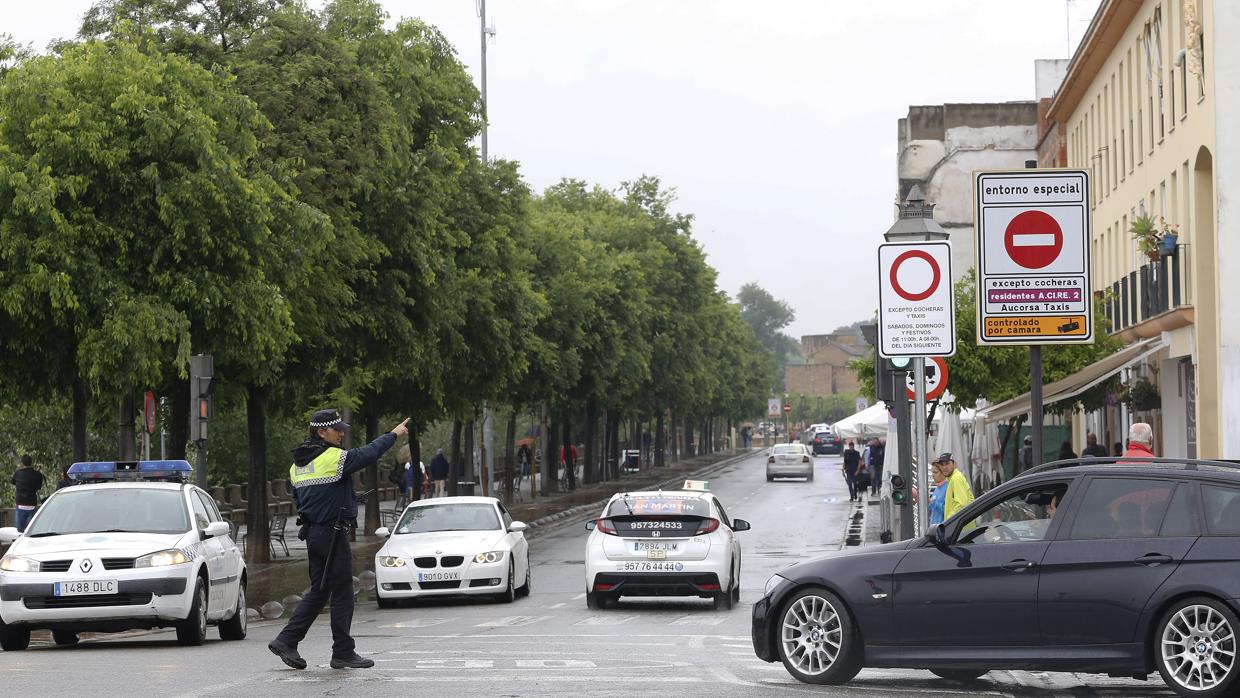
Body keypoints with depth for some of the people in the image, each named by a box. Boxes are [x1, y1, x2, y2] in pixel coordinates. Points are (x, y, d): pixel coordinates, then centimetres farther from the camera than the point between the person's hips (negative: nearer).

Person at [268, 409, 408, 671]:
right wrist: (394, 435, 4)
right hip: (333, 533, -9)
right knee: (342, 593, -1)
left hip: (312, 533, 9)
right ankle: (343, 653, 2)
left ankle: (286, 640, 7)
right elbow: (369, 453, -9)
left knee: (318, 591, 14)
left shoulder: (297, 465, 12)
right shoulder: (334, 458, -14)